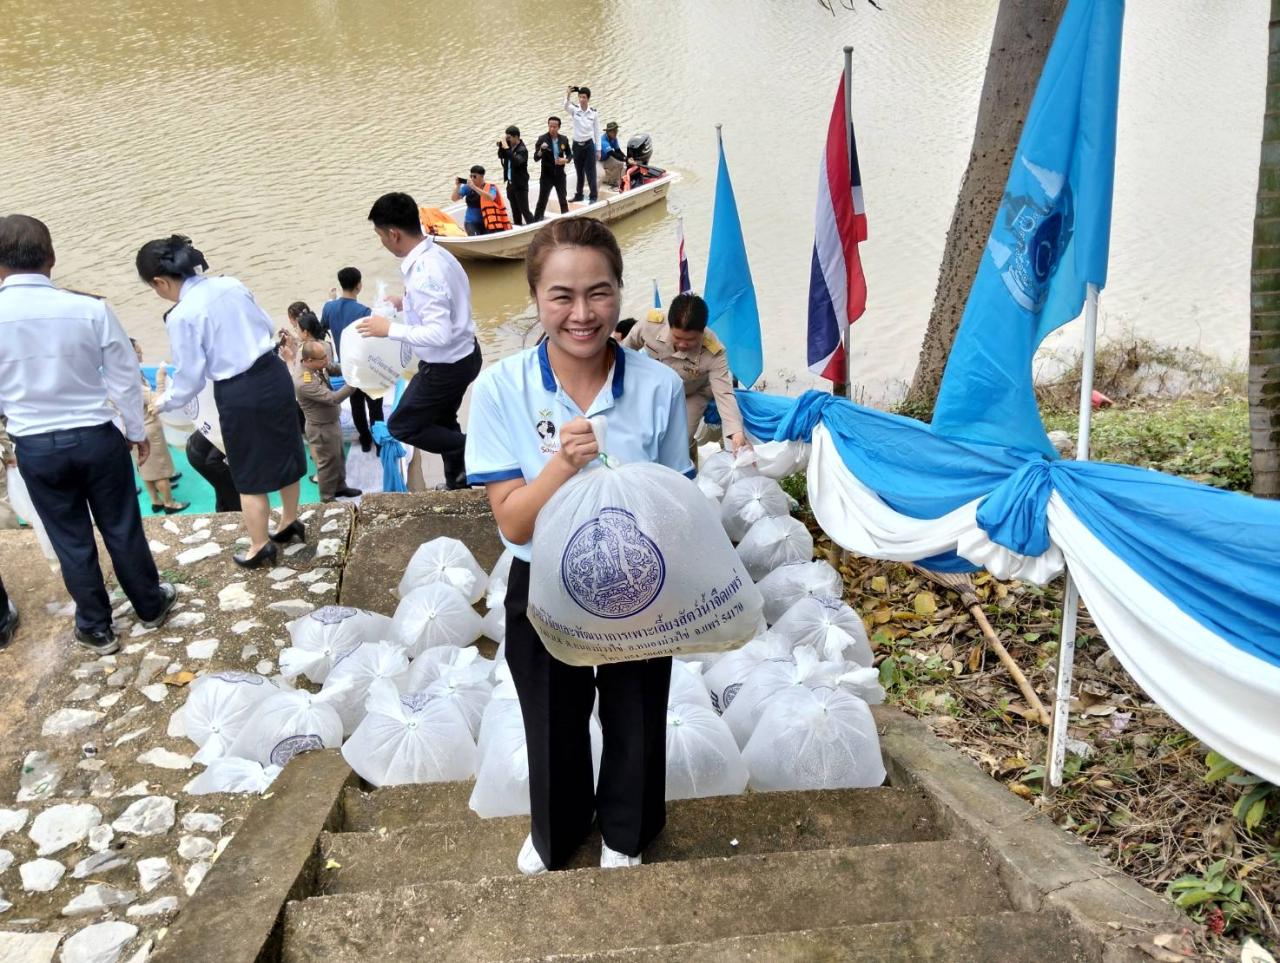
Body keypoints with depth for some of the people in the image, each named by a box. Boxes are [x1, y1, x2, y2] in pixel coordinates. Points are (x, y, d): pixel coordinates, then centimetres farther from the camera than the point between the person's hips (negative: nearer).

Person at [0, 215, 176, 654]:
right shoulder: (90, 308, -12)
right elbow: (124, 375, -4)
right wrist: (136, 430, 9)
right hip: (96, 436, 0)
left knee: (70, 540, 14)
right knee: (122, 528, 15)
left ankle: (95, 628, 28)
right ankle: (150, 606, 33)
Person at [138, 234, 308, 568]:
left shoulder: (181, 316, -15)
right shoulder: (232, 284, 1)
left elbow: (190, 377, -8)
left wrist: (165, 401, 10)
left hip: (239, 394, -6)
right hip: (275, 374, 6)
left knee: (250, 476, 10)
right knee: (283, 453, 22)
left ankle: (259, 547, 24)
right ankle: (290, 523, 40)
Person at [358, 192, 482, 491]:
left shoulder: (423, 274, -30)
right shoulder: (436, 253, -1)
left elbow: (440, 334, -33)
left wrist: (389, 329, -24)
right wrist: (406, 303, 11)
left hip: (446, 365, -9)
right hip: (463, 354, 9)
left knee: (402, 426, 7)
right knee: (441, 421, 26)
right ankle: (458, 483, 41)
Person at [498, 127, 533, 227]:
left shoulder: (522, 150, -18)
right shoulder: (510, 146, 4)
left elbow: (517, 162, -34)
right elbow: (501, 156, 17)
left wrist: (507, 148, -33)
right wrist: (501, 146, -2)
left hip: (520, 185, -8)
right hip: (510, 184, 8)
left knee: (524, 210, -7)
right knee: (515, 211, 17)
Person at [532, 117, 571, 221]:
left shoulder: (564, 139, -1)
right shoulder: (542, 139, -12)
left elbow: (569, 155, 10)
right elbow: (536, 158, -17)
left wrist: (565, 160, -12)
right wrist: (541, 149, -37)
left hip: (560, 175, 3)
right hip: (546, 176, -3)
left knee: (563, 200, 16)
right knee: (542, 201, -3)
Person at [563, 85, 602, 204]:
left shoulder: (594, 112, -4)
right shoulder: (574, 109, -4)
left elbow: (597, 131, 2)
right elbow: (566, 106, -28)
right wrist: (568, 95, -49)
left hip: (589, 144, -2)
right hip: (577, 144, 2)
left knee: (590, 171, -1)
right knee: (579, 171, 13)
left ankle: (594, 196, 6)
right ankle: (579, 195, 24)